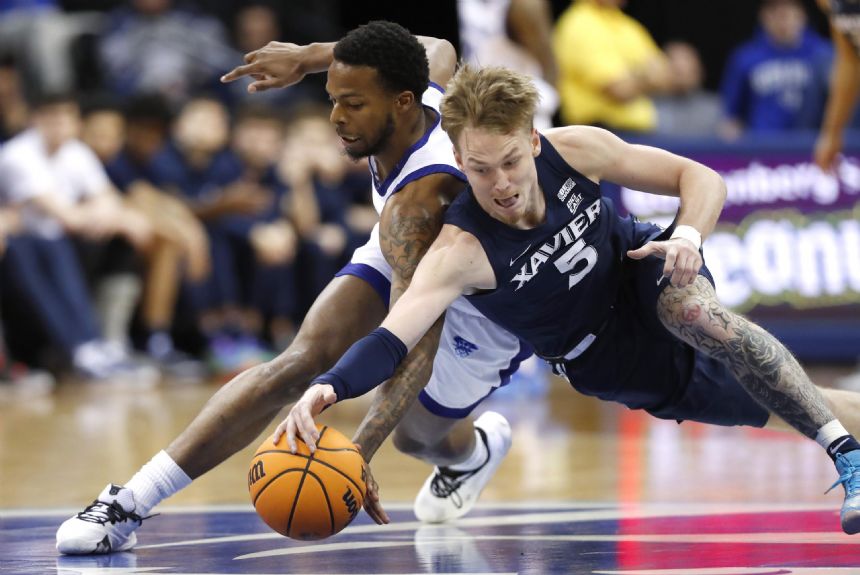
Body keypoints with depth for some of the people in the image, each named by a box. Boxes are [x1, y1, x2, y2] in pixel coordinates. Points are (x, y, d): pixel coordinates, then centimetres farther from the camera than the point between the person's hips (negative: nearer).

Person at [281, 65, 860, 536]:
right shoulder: (460, 252, -34)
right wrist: (328, 388, -66)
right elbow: (391, 339, -46)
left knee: (703, 319, -35)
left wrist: (688, 235, -37)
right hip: (607, 362, 0)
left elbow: (703, 179, -16)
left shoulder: (574, 150, -25)